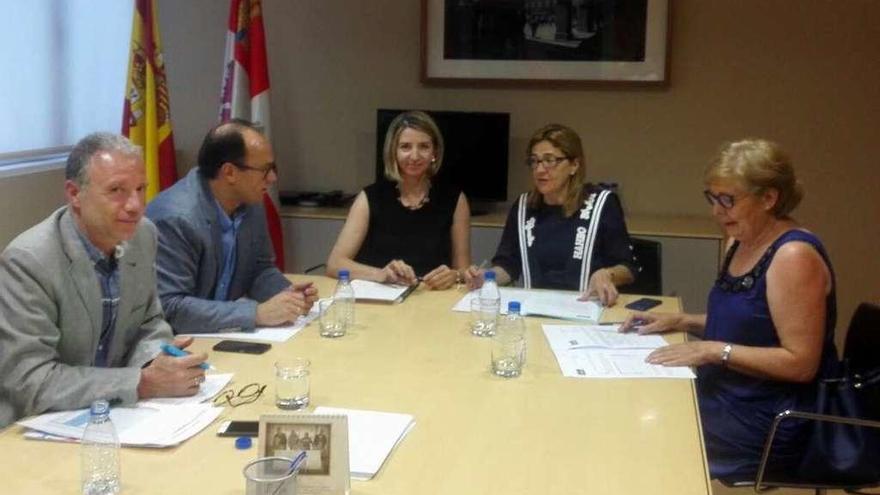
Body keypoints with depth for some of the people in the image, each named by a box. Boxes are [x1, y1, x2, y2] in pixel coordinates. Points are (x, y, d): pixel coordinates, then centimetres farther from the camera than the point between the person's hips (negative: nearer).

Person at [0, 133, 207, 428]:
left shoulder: (143, 235, -3)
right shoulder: (27, 261, -20)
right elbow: (29, 381, -22)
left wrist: (156, 362, -13)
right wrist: (144, 383, -26)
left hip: (113, 414, 6)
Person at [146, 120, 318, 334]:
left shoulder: (251, 203, 0)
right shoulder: (175, 219, -21)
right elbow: (170, 308, -24)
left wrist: (287, 293, -8)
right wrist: (257, 313, -26)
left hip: (222, 336, 6)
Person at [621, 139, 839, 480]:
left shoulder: (794, 256, -20)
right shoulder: (740, 243, 8)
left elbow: (801, 362, -23)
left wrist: (715, 351, -25)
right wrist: (679, 322, 6)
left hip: (770, 425, -8)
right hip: (724, 398, 8)